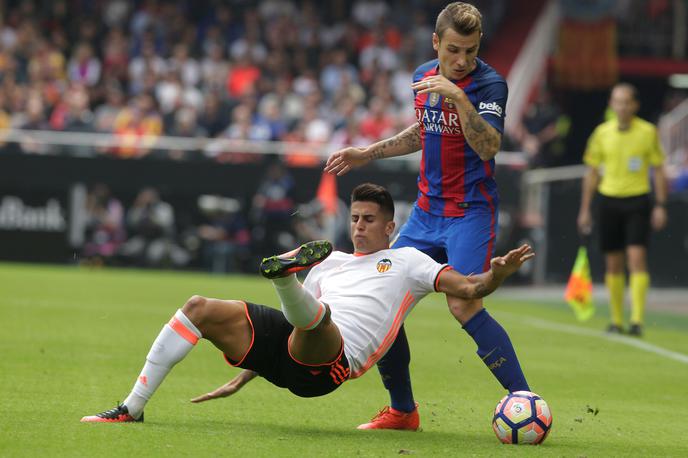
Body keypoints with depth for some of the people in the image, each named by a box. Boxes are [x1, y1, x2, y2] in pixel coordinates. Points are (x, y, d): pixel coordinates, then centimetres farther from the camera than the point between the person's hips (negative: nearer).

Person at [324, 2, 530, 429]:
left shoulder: (490, 84, -14)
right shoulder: (424, 77, 7)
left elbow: (489, 146, -30)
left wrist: (458, 97, -37)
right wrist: (366, 154, 24)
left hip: (470, 213, -7)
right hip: (427, 210, 7)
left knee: (464, 305, -23)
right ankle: (402, 410, 17)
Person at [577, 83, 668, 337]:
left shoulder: (648, 132, -1)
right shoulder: (602, 133, 4)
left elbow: (658, 170, 4)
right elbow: (591, 173, 10)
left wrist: (660, 206, -3)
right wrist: (585, 209, 8)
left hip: (638, 201, -2)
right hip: (609, 199, 2)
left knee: (637, 258, -13)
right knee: (613, 263, 5)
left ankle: (637, 320, -14)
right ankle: (616, 320, 15)